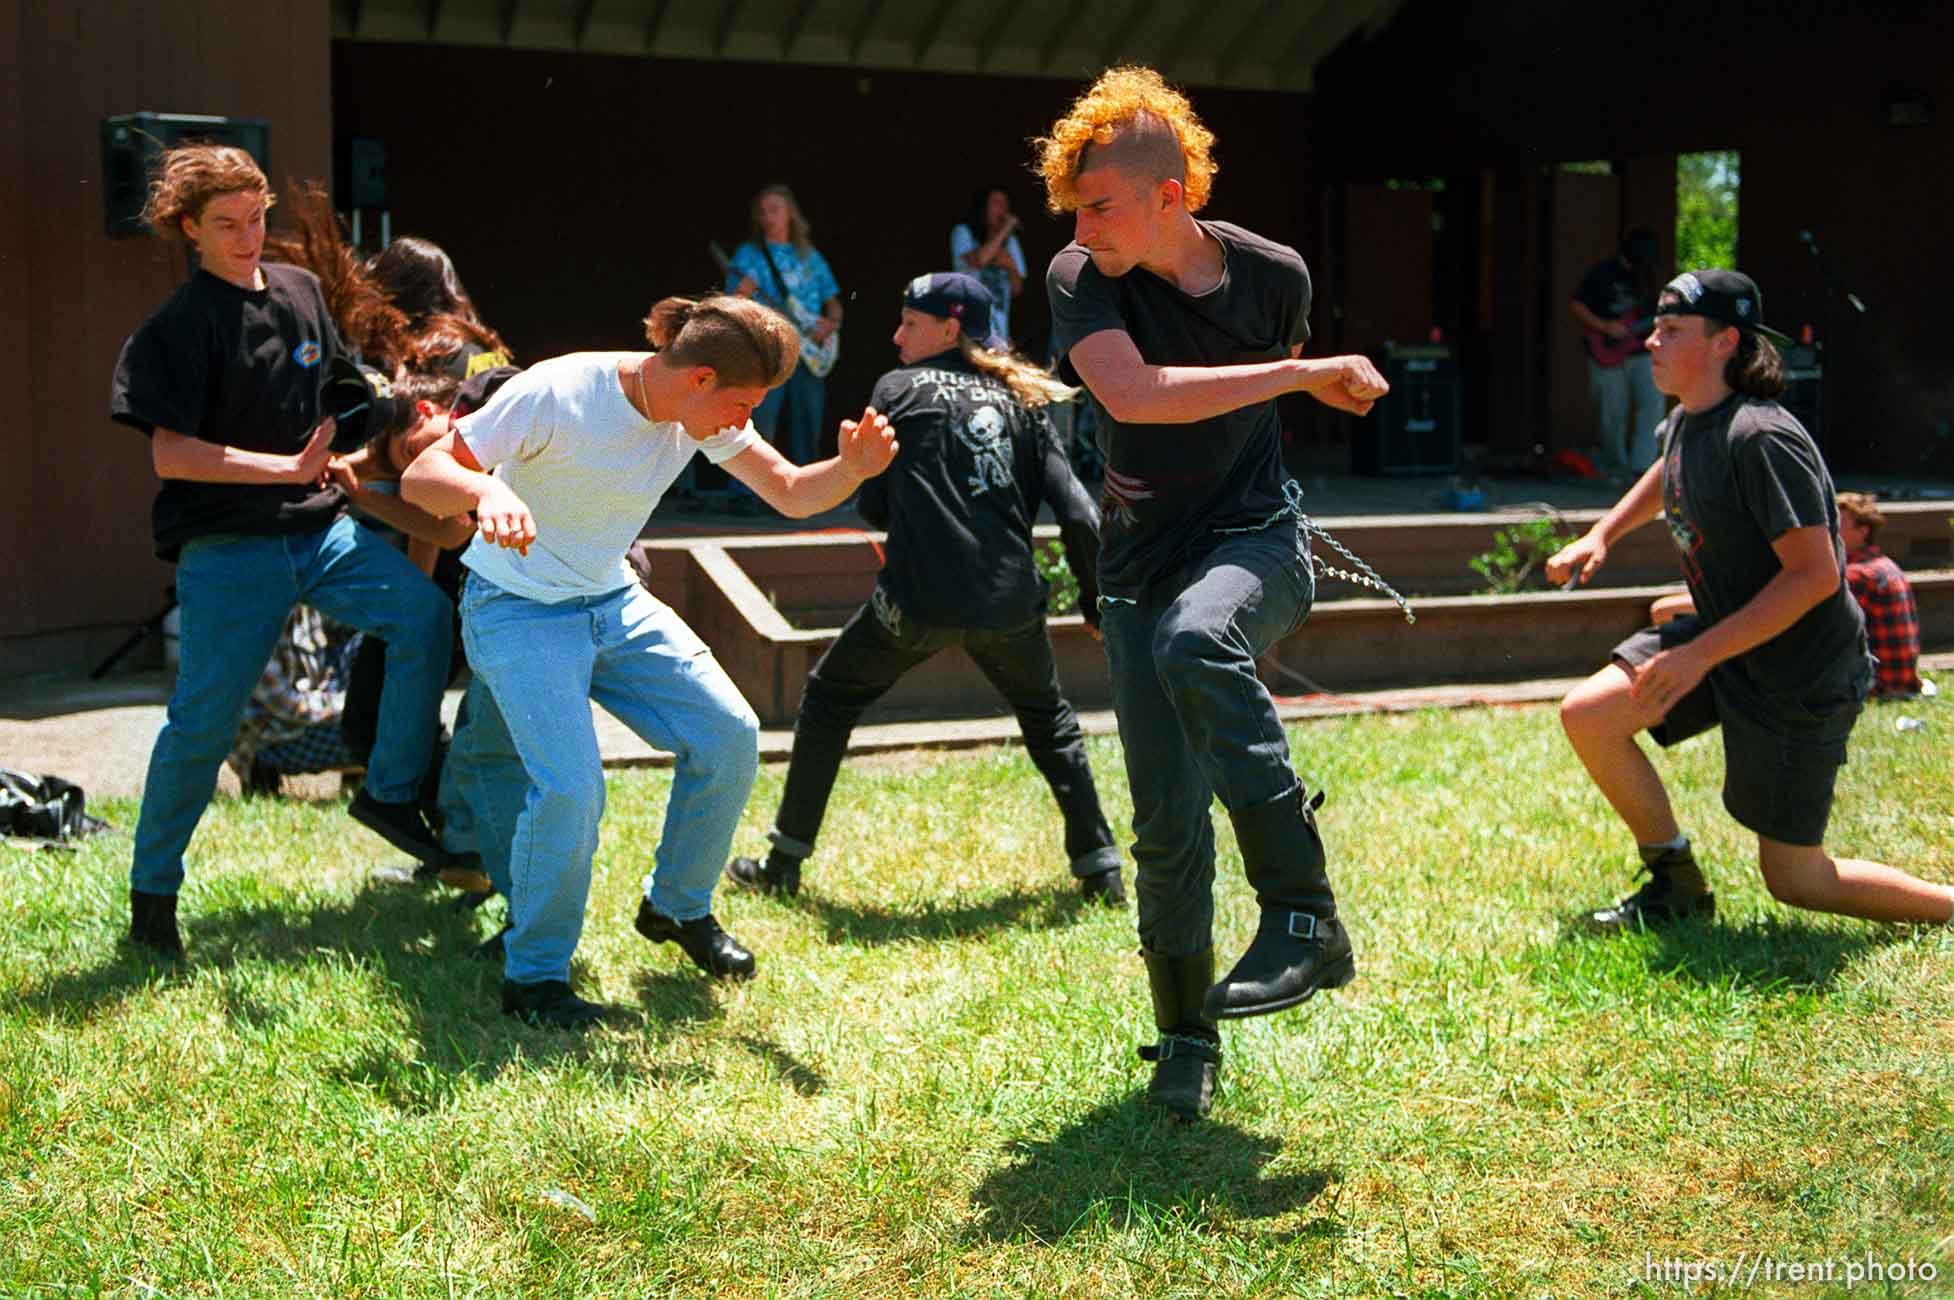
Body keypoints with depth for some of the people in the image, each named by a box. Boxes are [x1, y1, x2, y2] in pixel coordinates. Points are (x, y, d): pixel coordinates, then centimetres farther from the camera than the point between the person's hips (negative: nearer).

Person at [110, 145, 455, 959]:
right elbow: (170, 454, -18)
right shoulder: (181, 325, -10)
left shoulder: (300, 290, 10)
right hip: (229, 548, -6)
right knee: (202, 725, -4)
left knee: (423, 611, -15)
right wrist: (292, 468, -21)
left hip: (317, 527, 6)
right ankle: (152, 892, 12)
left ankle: (391, 794, -1)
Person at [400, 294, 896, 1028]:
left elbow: (792, 495, -3)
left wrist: (853, 468, -25)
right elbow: (420, 477, -27)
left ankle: (679, 909, 17)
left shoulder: (704, 415, -7)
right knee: (569, 786, -24)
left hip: (615, 604, 6)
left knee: (729, 735, -7)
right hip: (518, 610, -6)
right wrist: (487, 490, -50)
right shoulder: (556, 394, -26)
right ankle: (533, 976, -3)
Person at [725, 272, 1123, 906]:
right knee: (1048, 719, 28)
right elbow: (1075, 511, 4)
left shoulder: (899, 389, 6)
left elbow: (871, 504, 6)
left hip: (919, 599, -3)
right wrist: (1096, 598, 14)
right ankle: (1100, 867, 20)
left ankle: (785, 862, 20)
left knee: (829, 699, 20)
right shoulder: (1022, 400, 13)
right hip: (1010, 602, 3)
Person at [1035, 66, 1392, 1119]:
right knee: (1167, 820, -1)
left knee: (1196, 642, -37)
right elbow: (1135, 393, -30)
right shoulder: (1081, 280, -11)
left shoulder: (1273, 276, -7)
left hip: (1254, 539, -2)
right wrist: (1302, 375, -27)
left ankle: (1305, 914, -31)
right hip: (1139, 565, 2)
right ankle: (1185, 1037, 19)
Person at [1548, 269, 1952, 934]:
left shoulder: (1759, 438, -26)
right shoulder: (1686, 420, 2)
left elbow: (1816, 574, -29)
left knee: (1794, 878, -1)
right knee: (1587, 715, -2)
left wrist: (1700, 655, -28)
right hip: (1722, 636, 8)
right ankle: (1677, 887, 13)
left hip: (1798, 677, -8)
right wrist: (1600, 537, 17)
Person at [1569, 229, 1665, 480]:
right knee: (1613, 413, 0)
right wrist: (1605, 327, -16)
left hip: (1640, 351, 5)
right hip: (1607, 355, -5)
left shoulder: (1645, 275, 11)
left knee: (1652, 403, -10)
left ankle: (1641, 464, -8)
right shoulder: (1603, 272, -7)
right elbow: (1576, 305, -7)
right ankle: (1616, 466, 17)